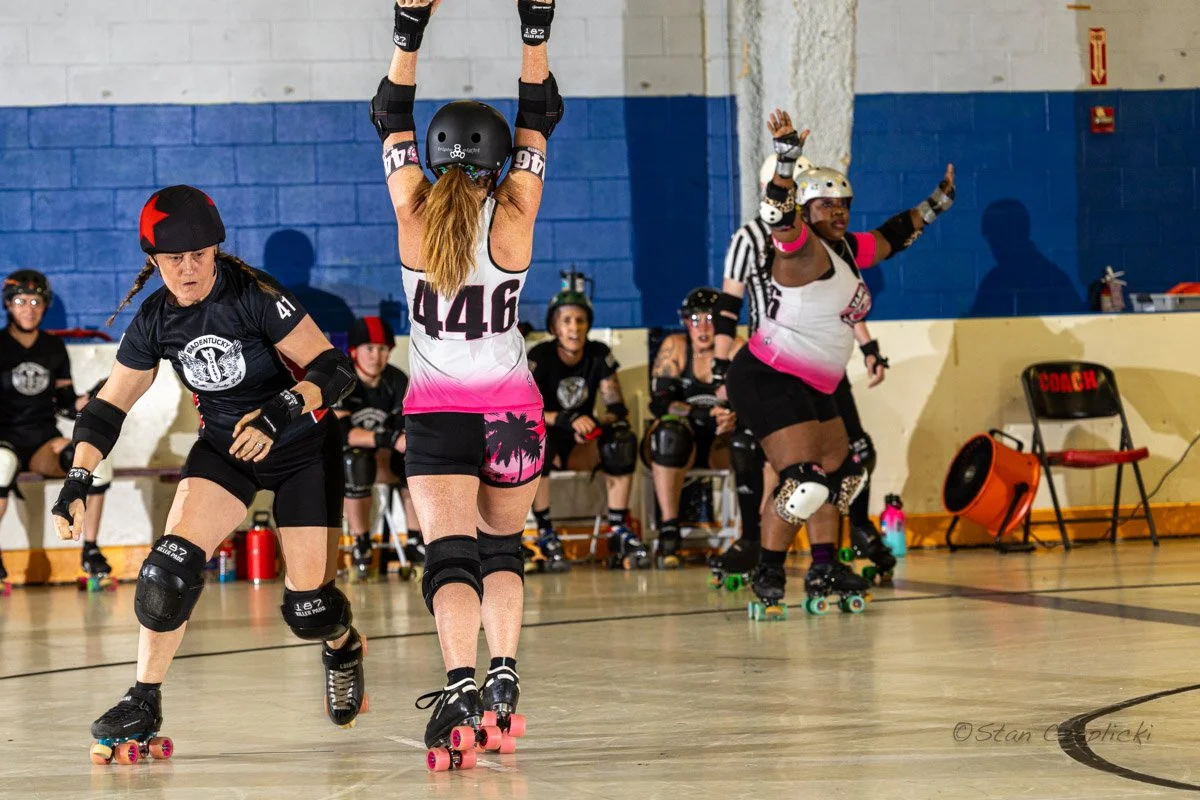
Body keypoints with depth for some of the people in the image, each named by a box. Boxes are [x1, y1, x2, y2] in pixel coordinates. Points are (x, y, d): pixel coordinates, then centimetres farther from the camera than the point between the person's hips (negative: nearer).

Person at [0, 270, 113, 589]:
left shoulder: (54, 348, 13)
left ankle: (90, 552, -15)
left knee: (98, 463, -27)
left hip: (44, 442, 4)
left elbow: (64, 403, 14)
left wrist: (82, 404, -8)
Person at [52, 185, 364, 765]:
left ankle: (343, 647, 35)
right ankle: (143, 708, -8)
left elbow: (334, 369, -24)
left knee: (307, 610, -3)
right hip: (223, 449, 4)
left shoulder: (254, 295, -24)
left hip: (303, 449, -3)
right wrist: (77, 481, -11)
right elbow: (108, 406, 0)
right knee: (171, 568, -20)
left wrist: (278, 415, -39)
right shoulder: (154, 321, -9)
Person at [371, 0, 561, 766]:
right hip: (512, 409, 1)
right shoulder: (512, 216, -5)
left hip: (437, 412, -1)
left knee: (450, 554, -11)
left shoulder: (415, 214, -5)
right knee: (502, 547, 20)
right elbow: (540, 117, 3)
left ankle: (461, 683, -31)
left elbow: (391, 117, 6)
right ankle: (504, 679, 10)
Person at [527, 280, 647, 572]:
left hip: (582, 447, 3)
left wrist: (596, 423, -29)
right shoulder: (540, 358, -12)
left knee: (622, 438, -26)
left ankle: (619, 532, -23)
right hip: (549, 440, -3)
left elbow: (619, 408, -6)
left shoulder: (599, 355, -2)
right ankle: (545, 534, -30)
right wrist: (566, 420, -37)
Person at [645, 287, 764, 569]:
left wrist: (735, 417, -41)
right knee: (671, 429, -34)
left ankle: (752, 534, -26)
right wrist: (706, 415, -32)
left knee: (750, 438, -30)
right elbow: (659, 403, -17)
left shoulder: (738, 351, -7)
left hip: (723, 444, 1)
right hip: (676, 443, -1)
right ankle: (668, 533, -33)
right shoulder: (674, 347, -8)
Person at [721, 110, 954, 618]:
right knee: (802, 482, -19)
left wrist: (936, 203, 35)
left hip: (812, 389, 11)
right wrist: (787, 160, -47)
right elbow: (779, 217, -33)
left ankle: (824, 573, 24)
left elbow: (890, 238, 31)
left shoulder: (847, 254, 13)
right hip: (768, 381, -11)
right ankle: (767, 580, -9)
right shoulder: (805, 252, -14)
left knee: (839, 475, 16)